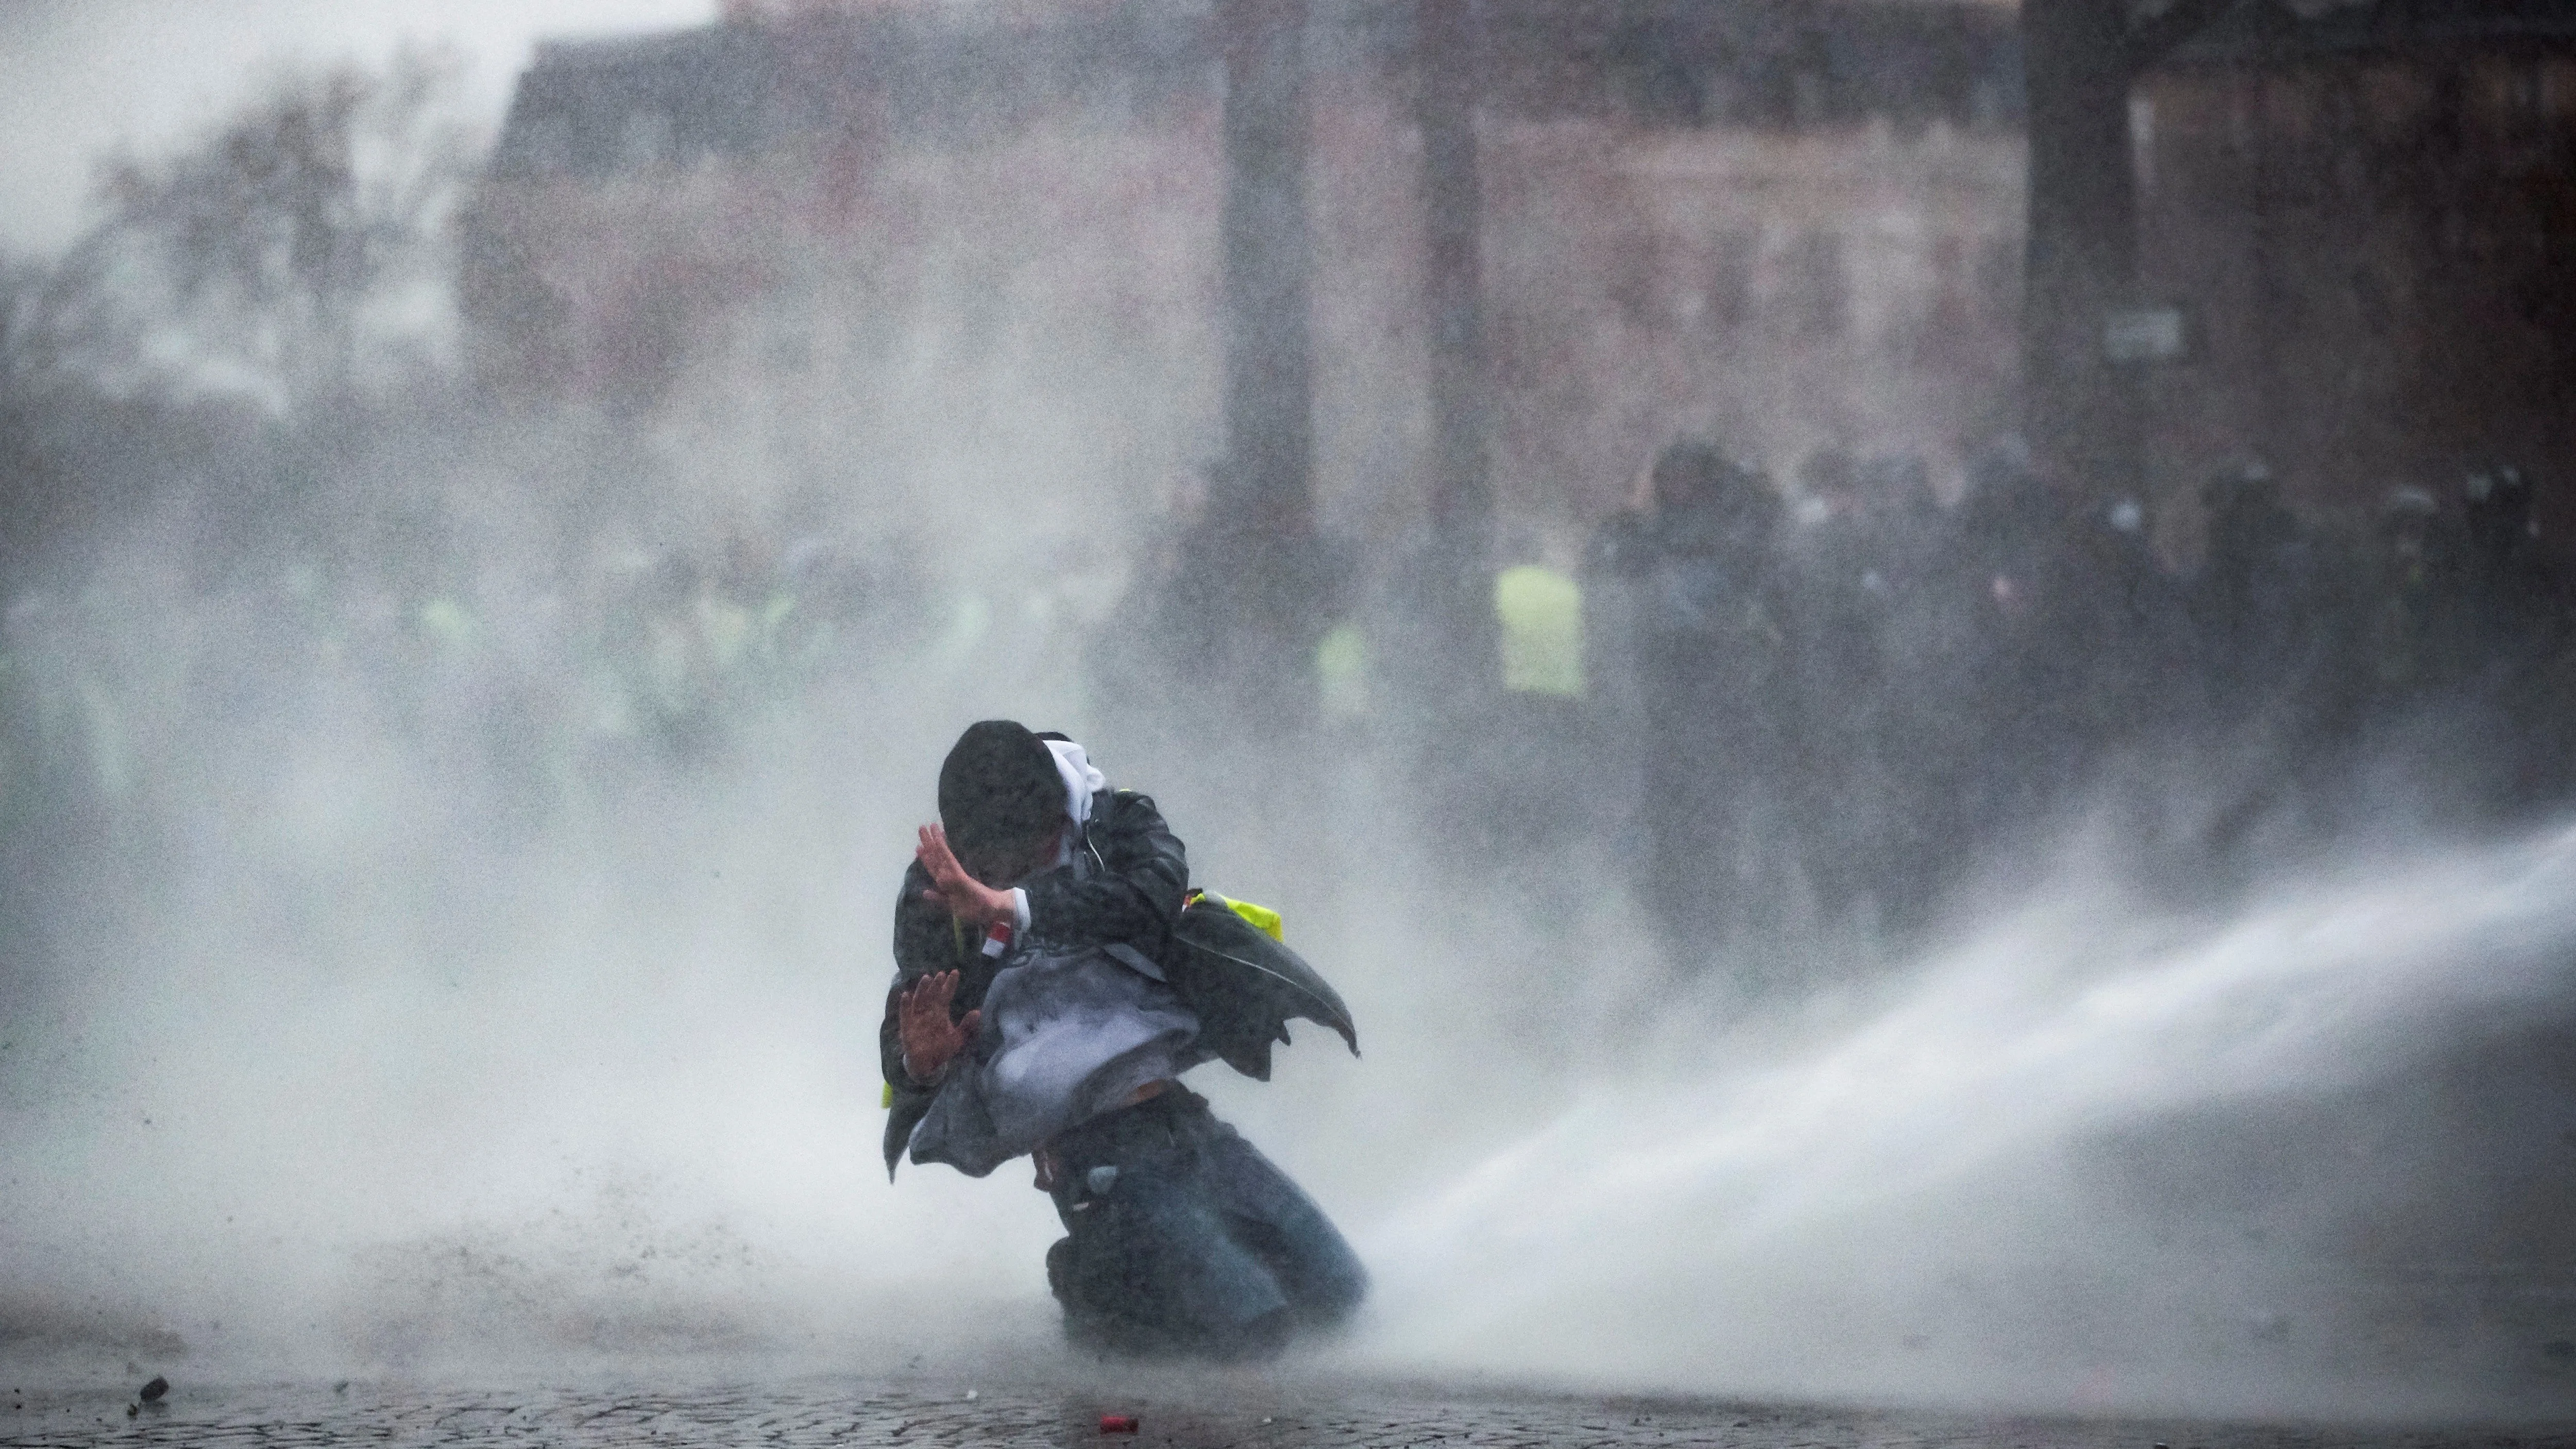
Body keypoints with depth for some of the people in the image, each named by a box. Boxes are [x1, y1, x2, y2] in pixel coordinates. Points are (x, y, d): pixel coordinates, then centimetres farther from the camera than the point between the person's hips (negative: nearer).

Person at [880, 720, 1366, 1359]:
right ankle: (1094, 1296, 11)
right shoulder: (935, 894, 0)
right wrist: (922, 1064, -22)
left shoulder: (1120, 826, 0)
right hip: (1092, 1155, -4)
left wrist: (1009, 905, -31)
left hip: (1179, 1114, 4)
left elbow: (1156, 896, -23)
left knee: (1337, 1294, 6)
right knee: (1249, 1323, -17)